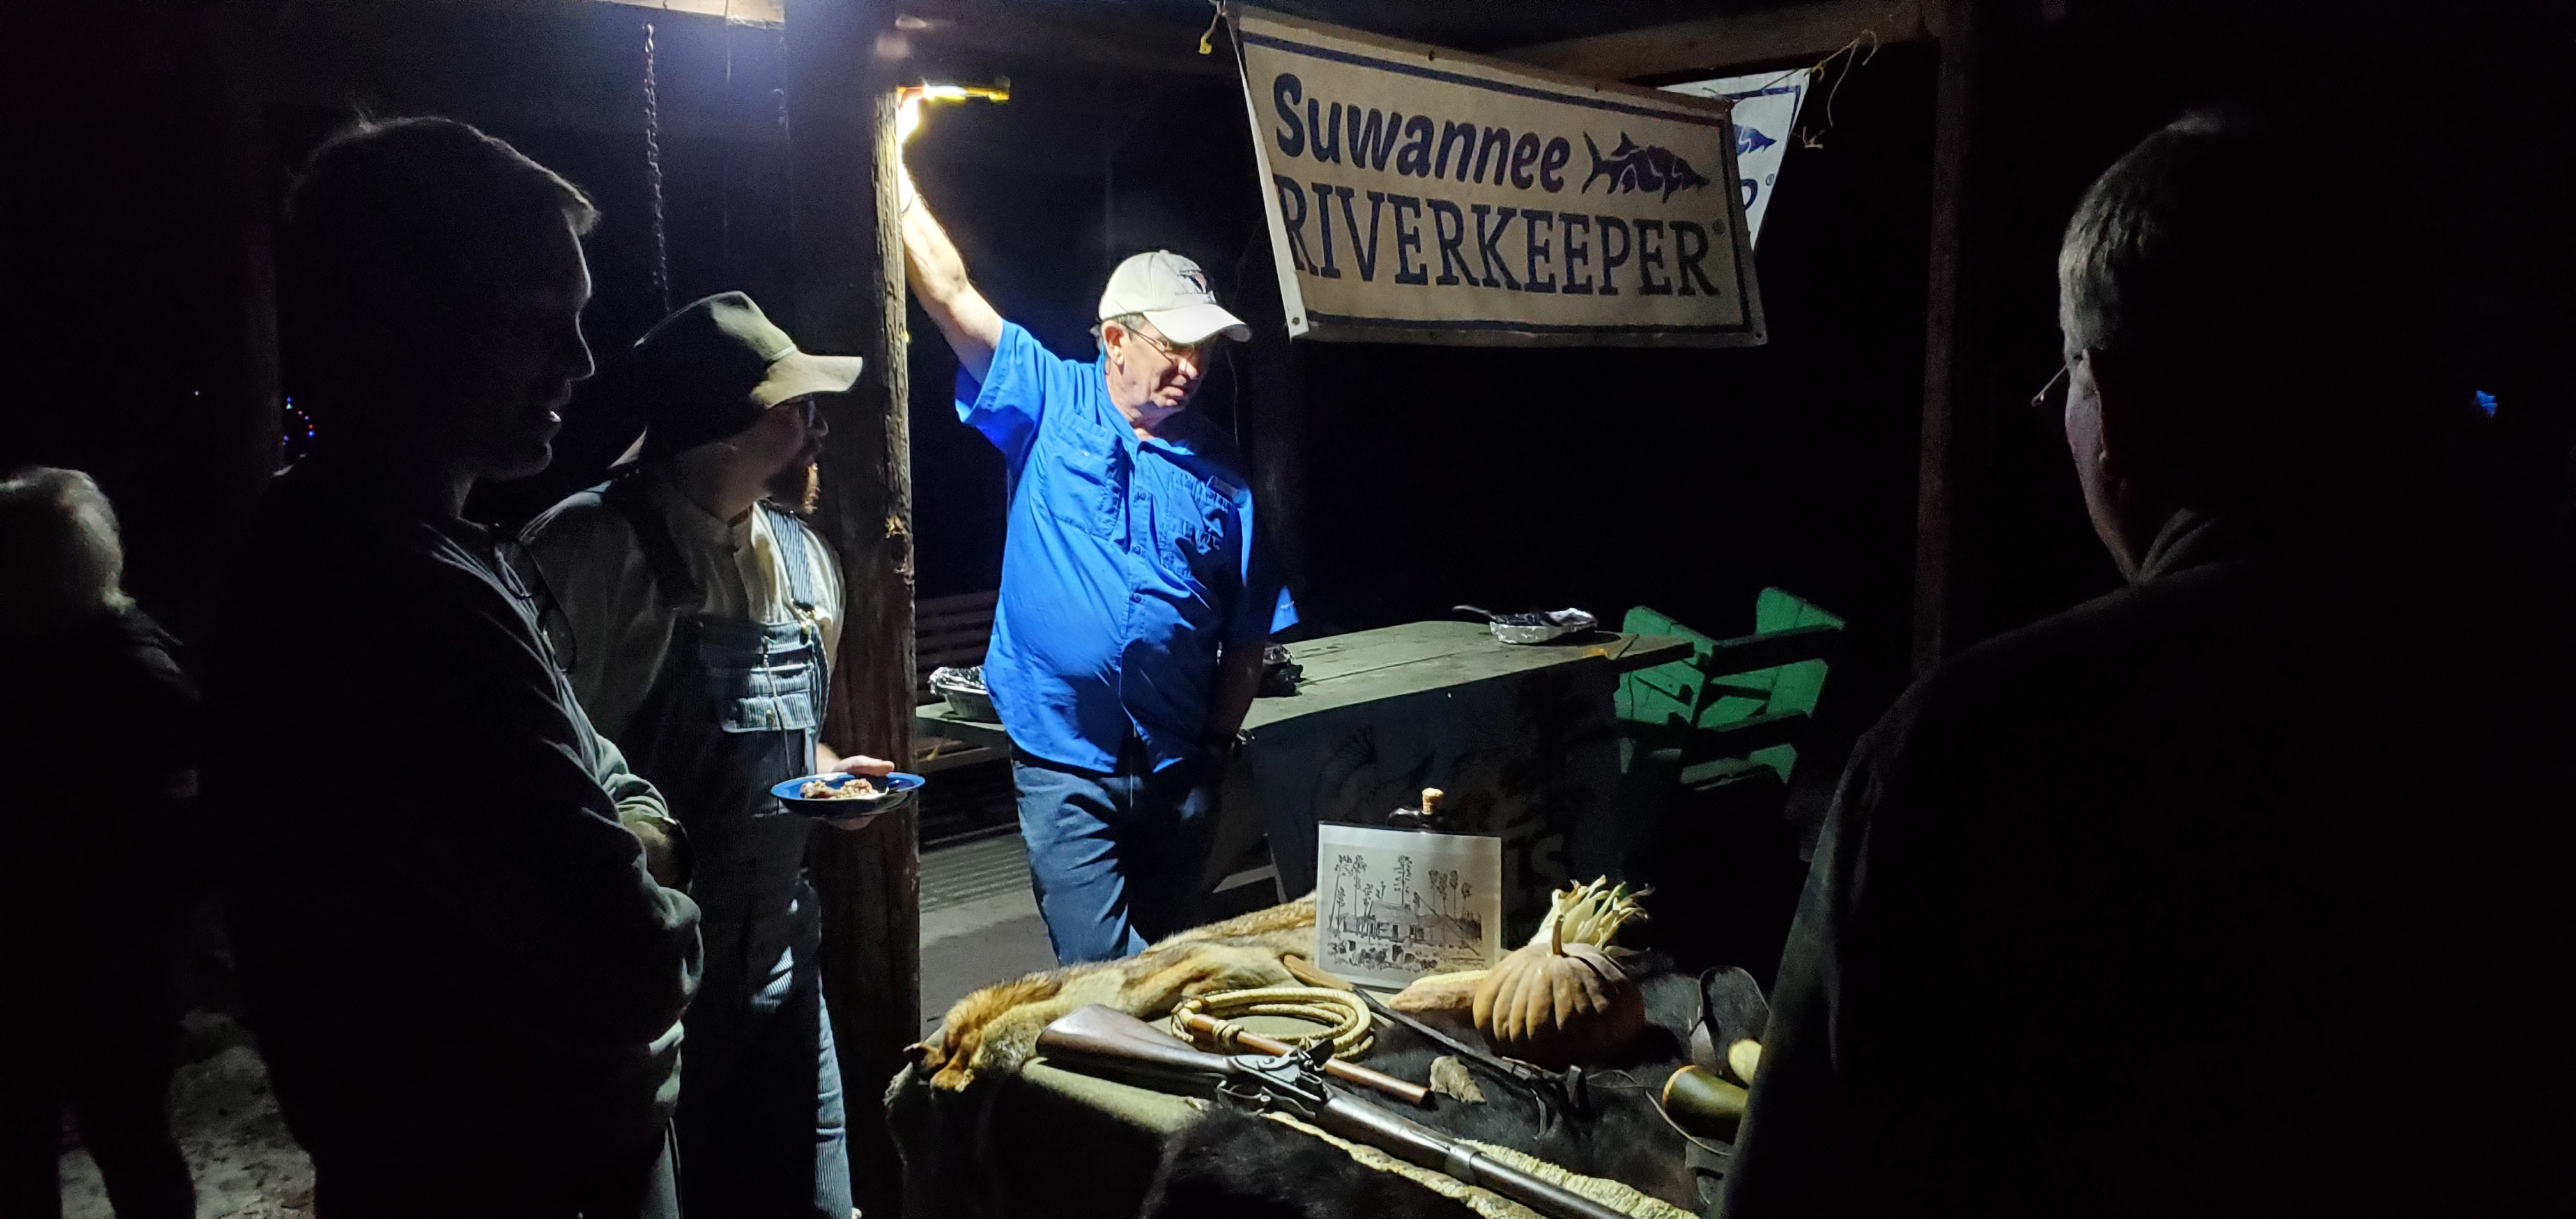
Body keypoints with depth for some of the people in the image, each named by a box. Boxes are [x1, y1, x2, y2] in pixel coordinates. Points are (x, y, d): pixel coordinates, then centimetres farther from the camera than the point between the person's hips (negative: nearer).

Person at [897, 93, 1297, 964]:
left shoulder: (1217, 471, 3)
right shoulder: (1046, 402, -1)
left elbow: (1248, 637, 5)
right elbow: (951, 295, -7)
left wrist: (1218, 745, 1)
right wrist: (894, 175, -12)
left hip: (1178, 768, 3)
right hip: (1066, 763, -3)